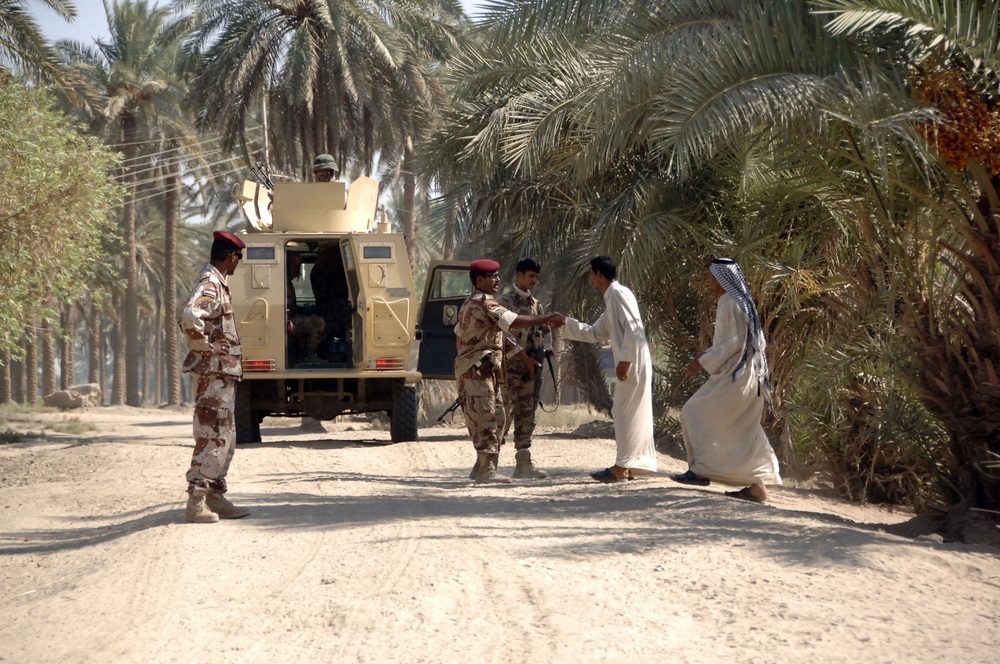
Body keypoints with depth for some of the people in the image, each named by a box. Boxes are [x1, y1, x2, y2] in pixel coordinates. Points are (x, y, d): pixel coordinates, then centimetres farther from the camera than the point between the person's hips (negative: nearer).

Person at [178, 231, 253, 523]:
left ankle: (216, 498, 19)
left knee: (225, 439, 14)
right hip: (214, 373, -10)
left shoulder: (216, 285, 17)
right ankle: (196, 502, -7)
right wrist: (205, 347, -21)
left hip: (223, 375, 10)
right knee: (212, 437, -9)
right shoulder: (210, 285, -15)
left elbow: (191, 318, 28)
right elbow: (189, 317, -33)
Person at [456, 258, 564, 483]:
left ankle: (481, 468, 15)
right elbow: (513, 321, -24)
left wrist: (526, 358, 23)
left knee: (496, 419, 12)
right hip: (478, 370, -11)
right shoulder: (483, 301, -12)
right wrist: (545, 319, -21)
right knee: (486, 418, -11)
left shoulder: (473, 303, 23)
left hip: (487, 371, 11)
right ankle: (486, 470, -11)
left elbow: (500, 335, 25)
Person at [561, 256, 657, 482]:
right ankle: (629, 465, 15)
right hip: (629, 363, 10)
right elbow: (595, 333, 24)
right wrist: (565, 324, 21)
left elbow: (633, 328, -20)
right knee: (632, 414, 11)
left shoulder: (618, 293, -10)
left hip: (632, 364, -10)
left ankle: (622, 468, -3)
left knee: (624, 413, -6)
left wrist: (624, 360, -22)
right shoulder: (612, 298, 20)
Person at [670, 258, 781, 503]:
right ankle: (757, 486, 7)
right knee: (743, 432, 8)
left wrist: (704, 361, -15)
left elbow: (735, 342, -19)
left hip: (733, 377, -10)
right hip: (737, 374, 10)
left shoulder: (733, 305, -15)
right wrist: (708, 354, 17)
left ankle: (702, 470, -2)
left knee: (696, 414, -4)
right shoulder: (734, 302, 16)